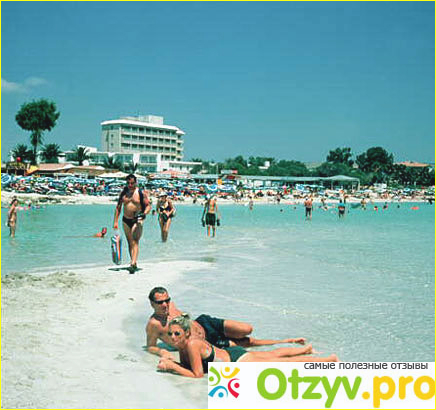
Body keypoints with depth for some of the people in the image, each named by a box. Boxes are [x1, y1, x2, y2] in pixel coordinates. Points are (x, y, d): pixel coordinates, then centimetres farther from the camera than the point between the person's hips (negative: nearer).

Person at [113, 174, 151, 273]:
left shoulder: (141, 193, -5)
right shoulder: (123, 192, 6)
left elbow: (148, 205, -3)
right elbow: (118, 207, 12)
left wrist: (144, 214, -23)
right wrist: (116, 221, 7)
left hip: (137, 220, -4)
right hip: (126, 220, 5)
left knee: (135, 242, -15)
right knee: (130, 242, 8)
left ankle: (133, 264, -23)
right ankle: (134, 264, 16)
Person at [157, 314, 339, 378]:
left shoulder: (192, 344, -29)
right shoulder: (180, 344, -6)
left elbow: (197, 374, -28)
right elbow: (185, 364, 10)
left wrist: (172, 367, -27)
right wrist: (169, 363, -8)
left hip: (238, 359, -7)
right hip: (229, 354, 7)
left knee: (286, 362, 2)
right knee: (274, 354, 25)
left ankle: (329, 360, 13)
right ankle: (307, 349, 45)